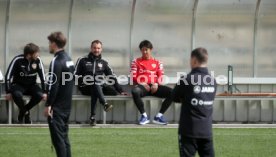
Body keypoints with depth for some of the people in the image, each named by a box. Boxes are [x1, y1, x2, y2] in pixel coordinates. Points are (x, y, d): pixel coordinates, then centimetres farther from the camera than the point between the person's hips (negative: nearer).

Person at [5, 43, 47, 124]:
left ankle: (24, 110, -2)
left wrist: (44, 92, -10)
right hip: (18, 84, -3)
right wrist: (8, 92, -19)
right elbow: (8, 76, -16)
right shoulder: (18, 60, -21)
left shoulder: (38, 60, -12)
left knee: (39, 95, -28)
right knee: (17, 95, -36)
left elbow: (43, 77, -5)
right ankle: (25, 112, -6)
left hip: (31, 85, 3)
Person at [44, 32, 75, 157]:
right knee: (64, 136, 13)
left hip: (57, 107, -9)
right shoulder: (68, 59, 12)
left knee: (57, 138, -6)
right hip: (67, 105, 9)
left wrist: (48, 105, -15)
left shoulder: (56, 62, -16)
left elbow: (53, 85, -19)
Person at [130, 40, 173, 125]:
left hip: (154, 86, 2)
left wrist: (156, 84, -11)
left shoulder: (157, 63, 19)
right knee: (135, 91, -39)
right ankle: (144, 115, -24)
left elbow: (160, 76, 10)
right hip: (142, 86, -2)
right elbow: (133, 77, 5)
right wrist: (142, 84, -12)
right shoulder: (136, 62, 15)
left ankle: (159, 116, -17)